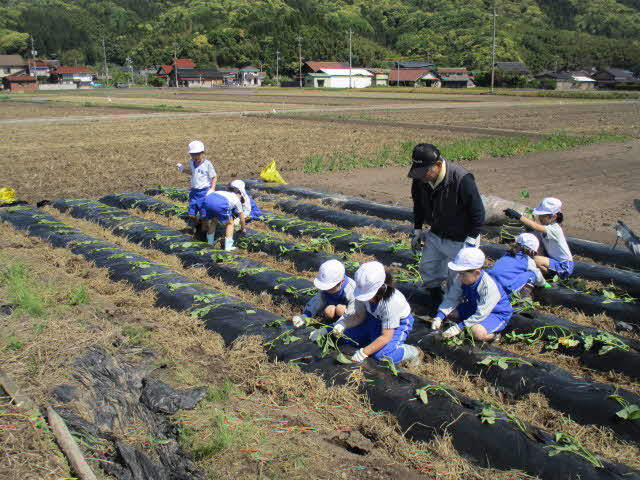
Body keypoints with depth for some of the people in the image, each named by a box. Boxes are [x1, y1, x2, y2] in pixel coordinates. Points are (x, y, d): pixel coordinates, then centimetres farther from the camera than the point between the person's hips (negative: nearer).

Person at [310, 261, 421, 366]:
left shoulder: (391, 302, -40)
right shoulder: (364, 292, -25)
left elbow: (386, 337, -34)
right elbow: (359, 316, -7)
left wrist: (363, 352, -35)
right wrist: (343, 324, -26)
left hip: (398, 322, -6)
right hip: (374, 318, 6)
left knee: (380, 354, -27)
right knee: (345, 335, -6)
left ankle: (412, 353, -6)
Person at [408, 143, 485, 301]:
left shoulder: (462, 180, -32)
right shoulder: (420, 180, -13)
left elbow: (478, 213, -21)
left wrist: (470, 242, -19)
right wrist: (417, 230, 9)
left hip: (460, 239, -6)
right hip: (435, 235, 6)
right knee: (427, 270, 17)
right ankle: (435, 297, 39)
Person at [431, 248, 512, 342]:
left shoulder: (489, 287, -36)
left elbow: (480, 315, -33)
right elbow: (451, 299, -10)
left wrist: (459, 328, -33)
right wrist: (439, 317, -24)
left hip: (498, 314, -7)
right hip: (474, 307, 7)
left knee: (478, 333, -33)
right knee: (449, 313, -7)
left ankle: (492, 335, -3)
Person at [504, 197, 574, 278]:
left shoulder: (554, 229, -26)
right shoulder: (544, 225, 0)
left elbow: (535, 227, -43)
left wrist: (518, 216, -51)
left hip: (564, 266, -8)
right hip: (553, 259, 8)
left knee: (536, 260, -29)